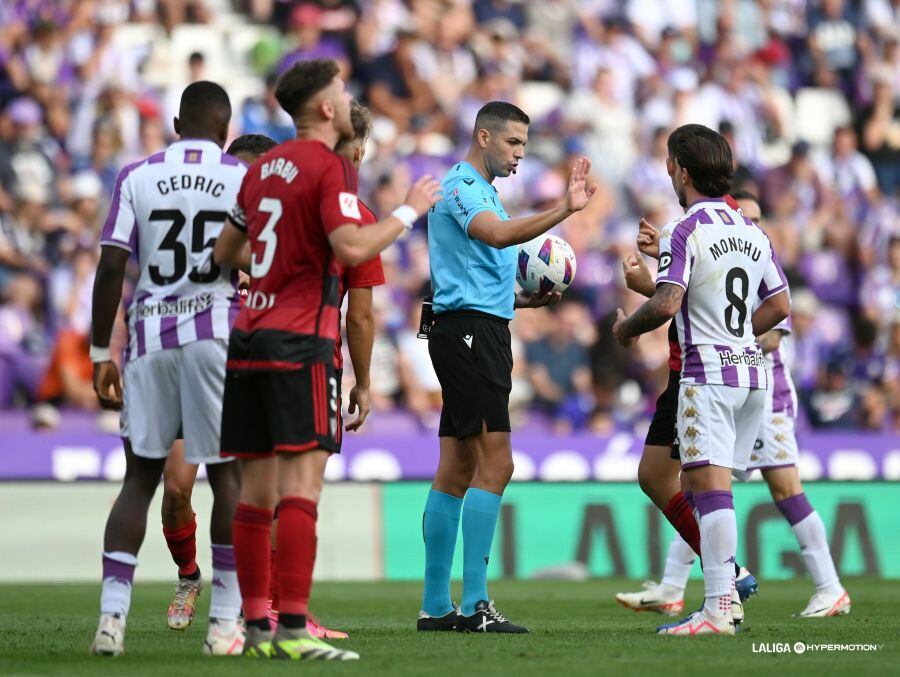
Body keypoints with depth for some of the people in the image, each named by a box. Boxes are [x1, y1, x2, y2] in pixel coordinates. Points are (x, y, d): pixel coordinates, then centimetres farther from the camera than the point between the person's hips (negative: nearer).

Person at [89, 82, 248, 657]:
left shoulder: (138, 177, 6)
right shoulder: (246, 179, 2)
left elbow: (112, 267, 0)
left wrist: (101, 352, 6)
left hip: (150, 336, 2)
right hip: (220, 335, -2)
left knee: (140, 475, 8)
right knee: (228, 474, 5)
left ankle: (112, 613, -3)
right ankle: (225, 620, 4)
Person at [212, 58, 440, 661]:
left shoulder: (264, 167, 16)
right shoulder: (330, 166, -7)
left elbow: (227, 252, 23)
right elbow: (350, 248, -19)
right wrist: (410, 211, -7)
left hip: (250, 335, 8)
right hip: (299, 341, -8)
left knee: (258, 490, 7)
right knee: (302, 482, -11)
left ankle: (257, 626, 8)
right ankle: (292, 630, -17)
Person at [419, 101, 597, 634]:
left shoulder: (481, 190, 22)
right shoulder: (461, 186, -10)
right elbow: (498, 234, -30)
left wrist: (527, 298, 11)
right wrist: (564, 210, -40)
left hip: (482, 333, 11)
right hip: (470, 333, -11)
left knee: (457, 470, 10)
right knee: (494, 463, -15)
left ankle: (436, 606, 12)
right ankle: (474, 605, -17)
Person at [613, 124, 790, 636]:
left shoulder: (684, 232, -10)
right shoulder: (753, 230, 13)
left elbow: (666, 305, -19)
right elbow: (780, 305, 14)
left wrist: (626, 328, -1)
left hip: (708, 374, -8)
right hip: (752, 370, 8)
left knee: (710, 486, -11)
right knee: (717, 488, 14)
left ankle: (718, 610, -17)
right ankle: (726, 591, 13)